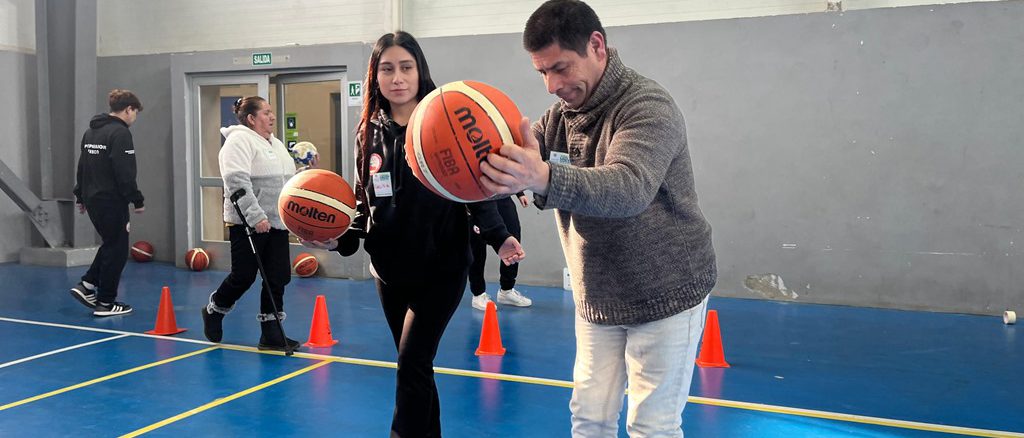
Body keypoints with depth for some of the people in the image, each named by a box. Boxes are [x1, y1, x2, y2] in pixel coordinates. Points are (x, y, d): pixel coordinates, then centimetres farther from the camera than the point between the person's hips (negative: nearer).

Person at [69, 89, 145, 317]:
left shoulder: (91, 131, 14)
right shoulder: (120, 133, -15)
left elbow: (82, 166, 19)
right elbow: (125, 173, -20)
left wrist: (80, 196, 24)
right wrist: (137, 200, -15)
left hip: (92, 198, 9)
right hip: (111, 200, -9)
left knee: (110, 243, 22)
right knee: (116, 250, 1)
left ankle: (87, 285, 15)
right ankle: (106, 303, 7)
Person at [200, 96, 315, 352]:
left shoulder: (276, 144, 17)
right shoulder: (239, 141, -10)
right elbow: (237, 181, -22)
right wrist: (256, 217, -26)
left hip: (276, 222, 8)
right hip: (247, 223, -8)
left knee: (278, 278, 4)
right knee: (244, 276, 0)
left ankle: (271, 334, 12)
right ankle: (213, 311, 27)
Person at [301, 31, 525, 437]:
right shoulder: (369, 134, 5)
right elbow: (363, 205, 10)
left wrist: (499, 236, -24)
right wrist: (339, 239, -6)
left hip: (441, 270, -5)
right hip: (389, 271, 5)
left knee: (411, 367, -7)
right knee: (415, 368, 16)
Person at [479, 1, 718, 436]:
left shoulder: (648, 106, -21)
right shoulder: (560, 114, 3)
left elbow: (629, 188, -39)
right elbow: (520, 162, -6)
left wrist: (544, 179, -56)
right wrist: (486, 164, -30)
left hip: (664, 297, -6)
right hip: (597, 298, 6)